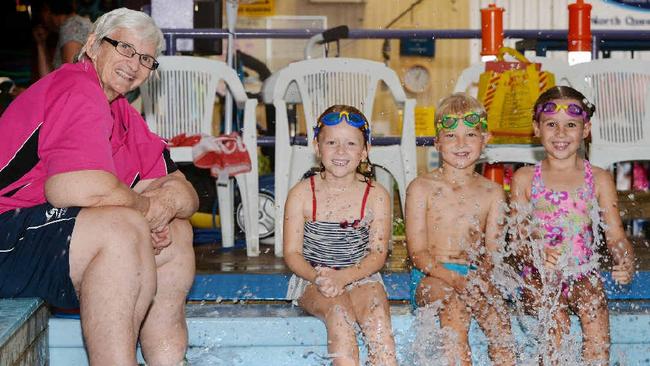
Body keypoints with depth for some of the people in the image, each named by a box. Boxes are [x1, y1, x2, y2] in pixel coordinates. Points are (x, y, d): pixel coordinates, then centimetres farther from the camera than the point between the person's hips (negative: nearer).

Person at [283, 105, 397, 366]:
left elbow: (378, 254, -4)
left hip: (361, 278, 1)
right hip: (312, 280, -1)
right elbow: (292, 252, -3)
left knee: (377, 313, -27)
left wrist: (342, 277, -21)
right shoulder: (302, 194, -2)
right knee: (338, 310, -30)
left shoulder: (376, 196, -1)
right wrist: (317, 277, -24)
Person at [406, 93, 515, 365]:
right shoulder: (422, 188, 2)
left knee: (498, 313, -28)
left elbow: (492, 251, 6)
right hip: (432, 276, -2)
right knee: (454, 308, -34)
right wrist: (455, 279, -19)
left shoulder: (492, 192, 11)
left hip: (475, 275, 3)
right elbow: (418, 252, -3)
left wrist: (482, 277, -17)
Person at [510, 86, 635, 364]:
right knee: (556, 328, -21)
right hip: (540, 274, -1)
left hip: (584, 273, 1)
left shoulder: (599, 180, 5)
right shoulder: (525, 179, 4)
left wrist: (626, 263, -20)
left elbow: (615, 234, 1)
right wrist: (537, 253, -23)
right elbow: (518, 235, -1)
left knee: (597, 327, -18)